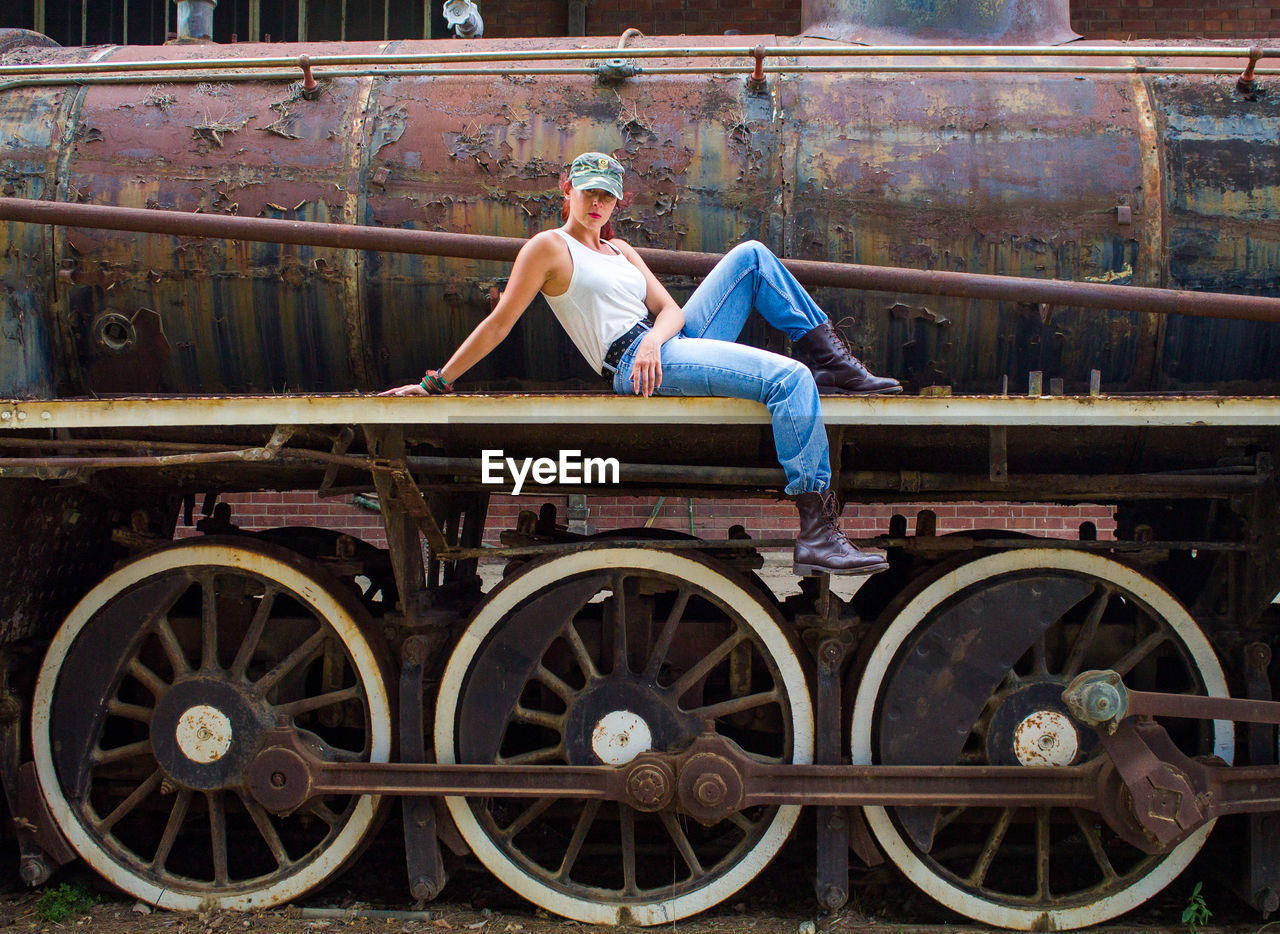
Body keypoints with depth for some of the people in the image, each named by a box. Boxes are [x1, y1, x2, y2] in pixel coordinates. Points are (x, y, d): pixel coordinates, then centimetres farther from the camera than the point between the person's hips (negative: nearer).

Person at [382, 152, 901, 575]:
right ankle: (817, 536, -36)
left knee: (751, 256, 4)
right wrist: (437, 383, -6)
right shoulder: (551, 246, 0)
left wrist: (654, 339, -12)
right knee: (790, 379, -26)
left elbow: (671, 309, 13)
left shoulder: (619, 249, 23)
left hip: (670, 342, 8)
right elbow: (499, 324, -2)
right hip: (638, 363, -8)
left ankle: (835, 365, 5)